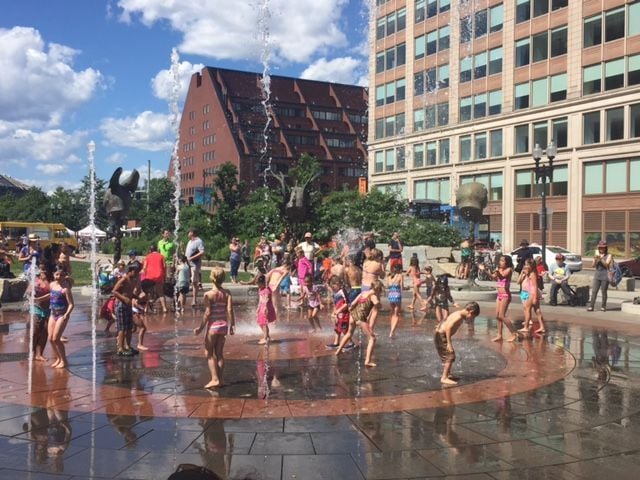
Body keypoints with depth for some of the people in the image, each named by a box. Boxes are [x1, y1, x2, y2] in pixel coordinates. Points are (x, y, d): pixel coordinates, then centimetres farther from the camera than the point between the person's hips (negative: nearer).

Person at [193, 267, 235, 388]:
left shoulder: (208, 294, -11)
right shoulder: (227, 293, -1)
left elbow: (207, 313, -14)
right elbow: (230, 310, -6)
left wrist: (200, 328, -8)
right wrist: (232, 325, 2)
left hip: (213, 326, -4)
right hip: (223, 325, 4)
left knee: (209, 354, 7)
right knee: (219, 353, 13)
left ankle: (215, 379, 0)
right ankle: (220, 379, 16)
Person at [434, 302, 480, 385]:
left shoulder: (459, 315, 10)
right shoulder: (459, 316, -20)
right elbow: (448, 328, -28)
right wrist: (449, 343, -28)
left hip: (441, 335, 10)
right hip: (441, 336, -10)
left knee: (448, 356, 22)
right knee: (450, 356, -9)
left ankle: (447, 374, 37)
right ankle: (444, 378, -8)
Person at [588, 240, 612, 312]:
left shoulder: (608, 255, 2)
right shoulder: (597, 254, 11)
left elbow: (606, 264, -12)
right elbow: (593, 265, 4)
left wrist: (601, 258, -22)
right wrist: (595, 259, -14)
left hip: (605, 276, -3)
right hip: (597, 275, 3)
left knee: (604, 291, 0)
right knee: (594, 291, -4)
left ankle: (603, 306, 9)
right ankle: (591, 306, -6)